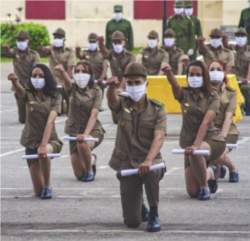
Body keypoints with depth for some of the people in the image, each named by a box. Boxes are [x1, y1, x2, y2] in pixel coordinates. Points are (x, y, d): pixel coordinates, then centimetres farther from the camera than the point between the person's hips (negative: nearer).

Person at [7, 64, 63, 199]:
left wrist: (43, 145, -35)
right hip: (31, 142, 2)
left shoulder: (55, 97, -7)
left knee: (44, 153, -41)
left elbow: (50, 122, -21)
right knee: (38, 191, -1)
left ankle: (47, 186, -13)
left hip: (50, 140, -2)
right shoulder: (28, 95, -1)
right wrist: (14, 81, -52)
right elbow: (19, 90, -26)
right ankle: (43, 188, 40)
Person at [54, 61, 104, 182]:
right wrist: (61, 71, -51)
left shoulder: (96, 91, -7)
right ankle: (92, 160, 40)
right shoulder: (72, 88, -1)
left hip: (93, 131, -3)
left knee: (82, 144, -40)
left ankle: (89, 170, -10)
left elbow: (94, 115, -17)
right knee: (79, 175, 4)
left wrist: (85, 134, -32)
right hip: (74, 131, 3)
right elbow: (67, 80, -26)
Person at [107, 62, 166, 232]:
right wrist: (111, 87, -51)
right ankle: (140, 207, 36)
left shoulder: (157, 108, -5)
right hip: (126, 165, 2)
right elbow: (112, 101, -25)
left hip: (150, 162, -2)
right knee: (132, 222, -4)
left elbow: (159, 137, -19)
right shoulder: (123, 105, -1)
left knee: (150, 171, -41)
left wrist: (148, 160, -38)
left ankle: (154, 214, -17)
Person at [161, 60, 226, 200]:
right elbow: (174, 84, -22)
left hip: (212, 140, -4)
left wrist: (196, 145, -33)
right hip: (189, 142, 4)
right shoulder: (184, 95, 1)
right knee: (192, 192, 1)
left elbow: (206, 123, -20)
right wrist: (168, 72, -46)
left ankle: (205, 187, -14)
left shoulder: (213, 98, -6)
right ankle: (209, 174, 36)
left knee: (196, 153, -40)